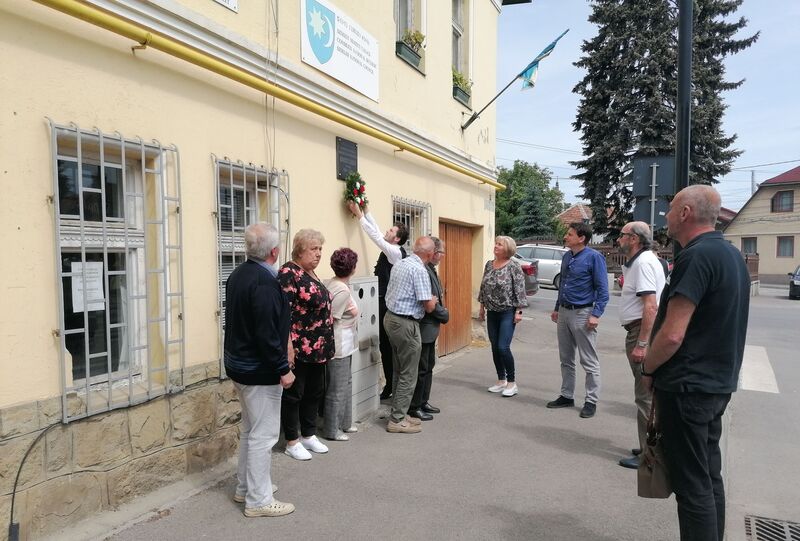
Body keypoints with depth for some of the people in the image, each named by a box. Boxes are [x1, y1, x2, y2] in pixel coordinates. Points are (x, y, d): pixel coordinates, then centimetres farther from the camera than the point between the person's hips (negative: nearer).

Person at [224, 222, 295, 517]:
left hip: (239, 364, 10)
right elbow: (267, 333, -26)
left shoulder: (237, 275, 6)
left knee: (250, 429, 22)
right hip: (260, 370, -10)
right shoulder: (265, 282, -23)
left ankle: (245, 487, 34)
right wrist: (283, 369, -20)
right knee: (263, 435, 1)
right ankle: (258, 500, 12)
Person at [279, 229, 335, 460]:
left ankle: (309, 435, 31)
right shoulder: (289, 273, -14)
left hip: (318, 347, 9)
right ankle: (292, 442, 18)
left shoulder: (311, 273, 12)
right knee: (294, 394, 5)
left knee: (315, 391, 17)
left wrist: (327, 343, 19)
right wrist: (288, 345, -23)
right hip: (299, 347, -9)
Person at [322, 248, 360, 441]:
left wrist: (350, 311, -1)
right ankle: (331, 430, 17)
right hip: (339, 344, -10)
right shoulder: (343, 290, -22)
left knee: (346, 383, 21)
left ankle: (344, 423, 34)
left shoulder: (333, 283, 5)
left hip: (344, 345, 10)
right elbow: (330, 319, -20)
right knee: (338, 387, 3)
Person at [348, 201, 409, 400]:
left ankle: (391, 386, 5)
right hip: (385, 302, 9)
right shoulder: (392, 250, 11)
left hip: (388, 304, -9)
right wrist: (365, 210, 17)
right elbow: (377, 232, 17)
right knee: (386, 344, 11)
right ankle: (392, 384, 19)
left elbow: (375, 235, -15)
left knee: (387, 344, -3)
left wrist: (359, 214, -8)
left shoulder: (395, 252, -14)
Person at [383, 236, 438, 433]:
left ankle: (399, 413, 26)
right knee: (408, 375, 1)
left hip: (390, 318, 9)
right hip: (406, 323, -9)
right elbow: (428, 306, -18)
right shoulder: (419, 270, -17)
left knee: (399, 371, 17)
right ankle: (397, 420, 7)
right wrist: (433, 300, 6)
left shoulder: (399, 264, 9)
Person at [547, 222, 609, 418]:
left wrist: (596, 315, -20)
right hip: (564, 313, 8)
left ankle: (591, 401, 11)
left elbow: (602, 289, -14)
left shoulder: (594, 257, -12)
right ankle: (567, 396, 26)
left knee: (589, 362, 2)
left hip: (583, 314, -8)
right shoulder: (567, 257, 10)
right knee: (566, 359, 15)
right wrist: (557, 308, 19)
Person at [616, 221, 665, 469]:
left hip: (643, 332, -11)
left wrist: (641, 344, -27)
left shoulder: (644, 262, -16)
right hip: (640, 331, 11)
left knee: (646, 395, -4)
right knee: (648, 393, 18)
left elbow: (650, 306, -25)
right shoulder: (638, 261, 17)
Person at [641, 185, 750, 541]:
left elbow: (672, 334, -25)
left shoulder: (696, 256, -20)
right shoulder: (731, 254, 11)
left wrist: (648, 369, -8)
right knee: (709, 477, 18)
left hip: (688, 388, -9)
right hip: (717, 384, 9)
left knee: (692, 486, 0)